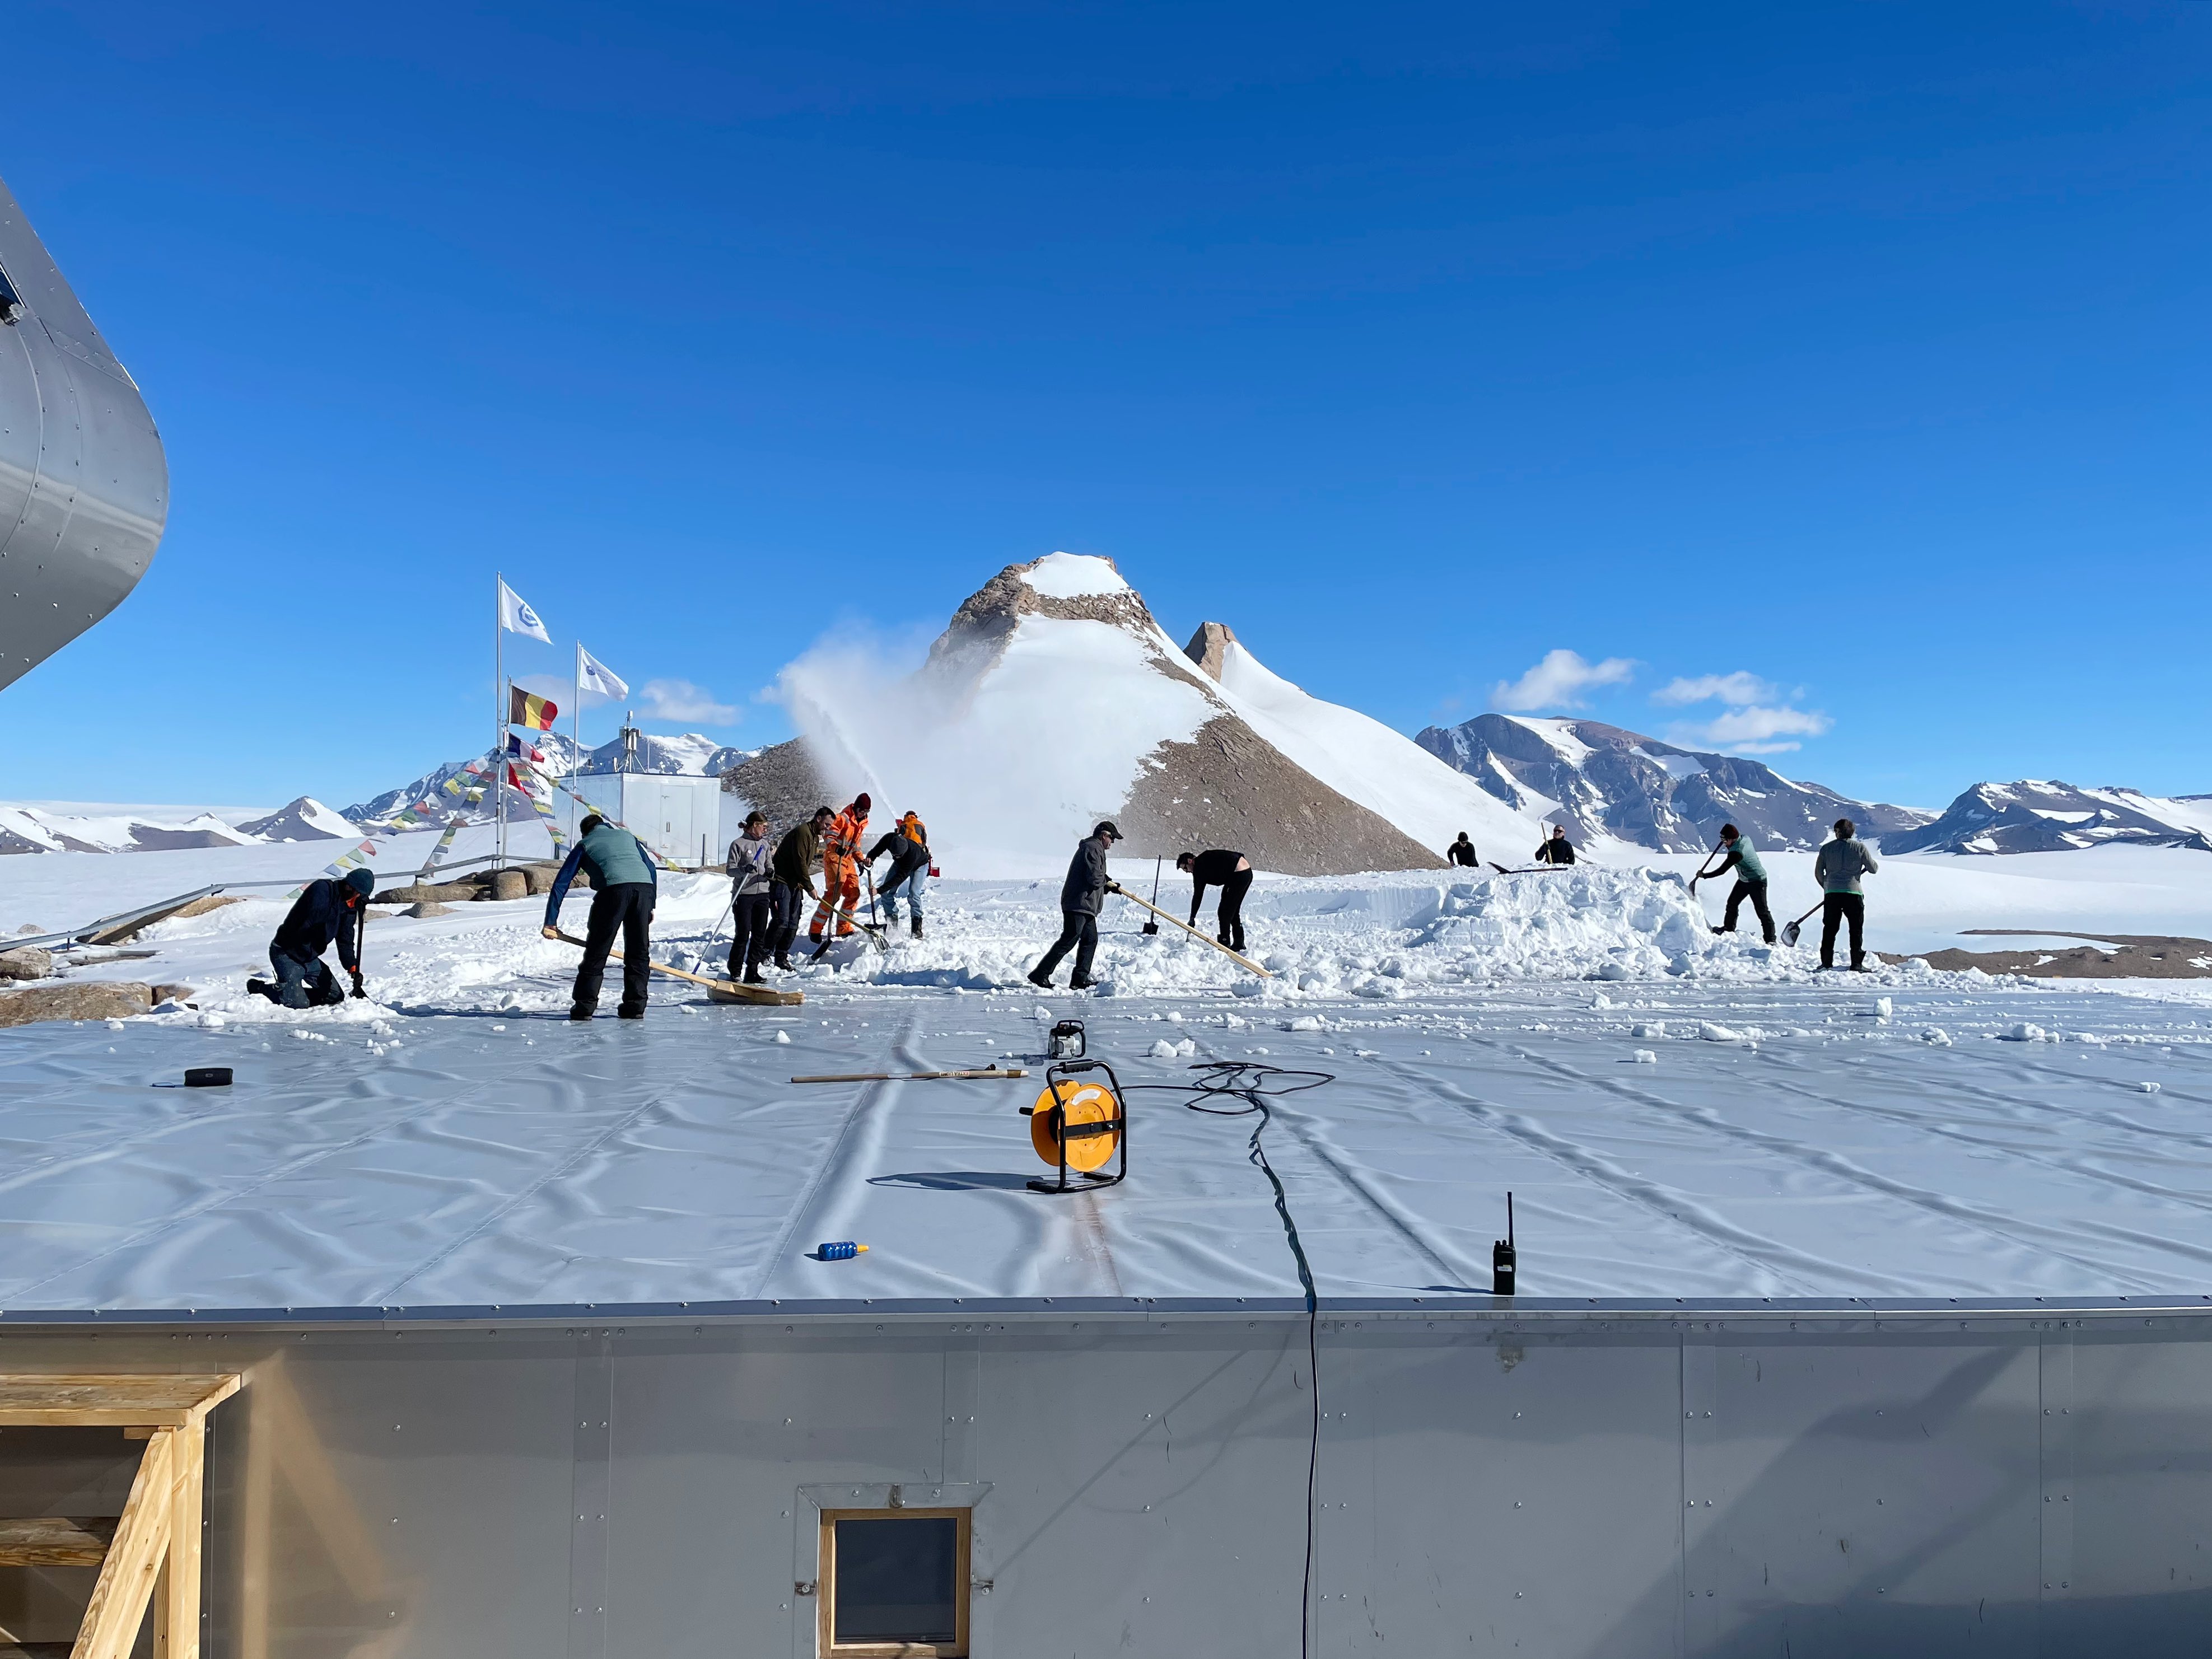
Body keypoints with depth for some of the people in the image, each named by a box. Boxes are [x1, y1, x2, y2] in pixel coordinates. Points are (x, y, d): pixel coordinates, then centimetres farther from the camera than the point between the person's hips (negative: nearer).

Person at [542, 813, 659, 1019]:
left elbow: (562, 882, 19)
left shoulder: (584, 844, 25)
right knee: (639, 950, 12)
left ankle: (584, 1006, 8)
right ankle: (635, 1006, 11)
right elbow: (652, 869, 27)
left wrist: (551, 921, 19)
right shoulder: (627, 836, 34)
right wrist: (651, 906, 29)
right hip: (645, 886, 3)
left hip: (614, 888, -3)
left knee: (596, 951, 7)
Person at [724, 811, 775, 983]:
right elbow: (730, 869, -7)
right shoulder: (739, 844, -5)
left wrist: (770, 872, -1)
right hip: (743, 895, -6)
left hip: (762, 894, 6)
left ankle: (752, 972, 10)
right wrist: (744, 869, -26)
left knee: (760, 934, 4)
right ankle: (735, 972, 7)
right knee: (743, 934, -5)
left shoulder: (765, 844, 14)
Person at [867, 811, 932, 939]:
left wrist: (880, 890, -44)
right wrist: (870, 857, -37)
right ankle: (892, 922, 4)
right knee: (887, 893, -7)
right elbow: (877, 849, -13)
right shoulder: (889, 838, -34)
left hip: (919, 865, -5)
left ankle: (917, 928, -15)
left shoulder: (913, 852, -45)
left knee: (913, 894, -23)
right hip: (900, 864, 5)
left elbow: (901, 877, -42)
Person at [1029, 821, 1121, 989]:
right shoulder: (1093, 848, -11)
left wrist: (1109, 887, 15)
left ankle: (1080, 979, 9)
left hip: (1084, 906, 11)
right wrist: (1107, 881, 1)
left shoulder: (1090, 847, 24)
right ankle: (1040, 974, -10)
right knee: (1068, 941, -11)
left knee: (1090, 940, 9)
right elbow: (1095, 878, -19)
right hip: (1079, 904, -11)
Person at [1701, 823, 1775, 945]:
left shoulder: (1736, 853, -33)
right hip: (1744, 880, 10)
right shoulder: (1745, 838, -9)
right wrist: (1728, 846, 2)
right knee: (1732, 903, 18)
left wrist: (1704, 876, -14)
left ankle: (1770, 939, -4)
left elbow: (1722, 871, -26)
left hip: (1757, 882, -10)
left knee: (1762, 911, -8)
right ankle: (1729, 927, 34)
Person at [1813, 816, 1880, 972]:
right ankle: (1857, 964, 5)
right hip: (1853, 893, -2)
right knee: (1856, 929, 7)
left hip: (1831, 894, 2)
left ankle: (1826, 963, 7)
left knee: (1830, 929, 9)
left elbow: (1818, 873, 8)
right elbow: (1873, 869, 5)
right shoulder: (1860, 847, 0)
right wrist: (1872, 864, 29)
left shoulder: (1827, 848, 5)